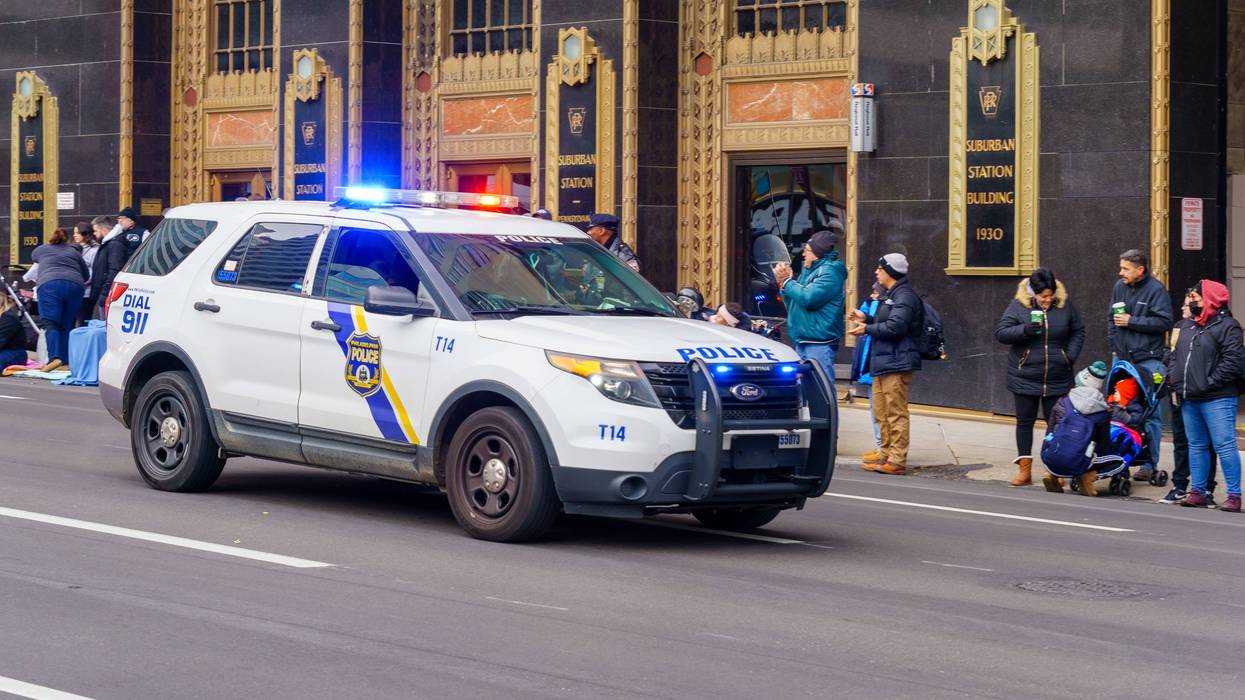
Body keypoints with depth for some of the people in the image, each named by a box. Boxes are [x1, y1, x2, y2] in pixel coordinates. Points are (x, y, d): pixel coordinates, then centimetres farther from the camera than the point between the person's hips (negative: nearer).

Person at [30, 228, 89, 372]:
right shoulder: (74, 252, 27)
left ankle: (54, 357, -27)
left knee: (51, 324, -9)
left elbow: (34, 257, 46)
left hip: (50, 285, -3)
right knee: (67, 326, 8)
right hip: (75, 285, 3)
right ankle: (66, 361, 2)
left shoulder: (41, 250, 23)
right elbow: (86, 274, 30)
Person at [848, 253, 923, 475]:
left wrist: (867, 329, -12)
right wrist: (867, 319, 12)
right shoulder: (890, 295, 21)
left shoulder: (905, 296, -12)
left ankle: (897, 461, -10)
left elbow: (894, 327, -22)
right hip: (882, 363, 11)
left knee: (896, 413, -10)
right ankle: (887, 457, 19)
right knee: (882, 413, 13)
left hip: (897, 364, -11)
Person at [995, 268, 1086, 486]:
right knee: (1025, 421, 5)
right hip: (1025, 377, -1)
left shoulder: (1064, 305, -1)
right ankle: (1024, 470, 11)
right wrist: (1025, 330, -25)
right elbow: (1000, 333, -10)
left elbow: (1078, 332, 11)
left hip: (1057, 378, 1)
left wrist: (1071, 356, -3)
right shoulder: (1018, 305, -7)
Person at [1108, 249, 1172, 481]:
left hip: (1148, 360, -6)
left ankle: (1149, 464, -1)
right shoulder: (1120, 287, 11)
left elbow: (1164, 322, -14)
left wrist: (1131, 321, -13)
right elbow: (1112, 319, 20)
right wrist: (1114, 345, 8)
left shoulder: (1156, 289, -7)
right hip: (1123, 358, 6)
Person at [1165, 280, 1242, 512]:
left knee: (1224, 446, -9)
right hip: (1189, 400, 8)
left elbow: (1233, 361, -16)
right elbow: (1174, 356, 25)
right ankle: (1197, 492, 18)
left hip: (1216, 400, -8)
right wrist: (1175, 380, 8)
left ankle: (1234, 495, -6)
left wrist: (1210, 383, -18)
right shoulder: (1189, 328, 18)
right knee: (1196, 446, 12)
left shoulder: (1227, 326, -7)